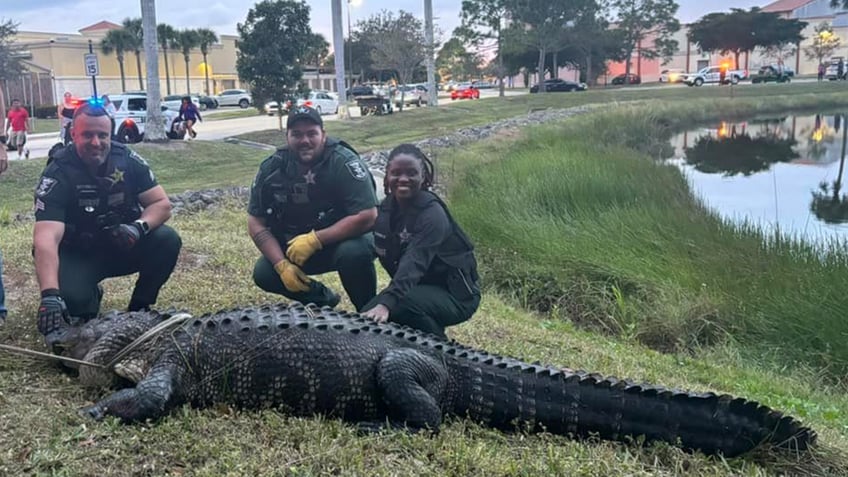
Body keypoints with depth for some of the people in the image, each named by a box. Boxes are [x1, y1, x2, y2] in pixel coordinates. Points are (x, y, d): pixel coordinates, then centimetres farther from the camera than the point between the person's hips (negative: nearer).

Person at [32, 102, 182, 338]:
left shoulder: (127, 160, -11)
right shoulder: (57, 174, -22)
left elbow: (162, 204, -7)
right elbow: (46, 238, -34)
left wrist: (140, 226, -32)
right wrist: (50, 294, -50)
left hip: (124, 245, 3)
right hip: (77, 254, -3)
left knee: (168, 240, -24)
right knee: (70, 297, -32)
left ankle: (139, 309, -2)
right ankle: (90, 297, 9)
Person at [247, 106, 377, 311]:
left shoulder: (344, 162, -23)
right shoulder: (272, 169, -10)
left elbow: (367, 217, -29)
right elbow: (256, 223, -6)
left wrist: (314, 240, -29)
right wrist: (282, 265, -19)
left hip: (345, 237, -4)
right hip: (297, 245, 5)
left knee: (354, 253, -36)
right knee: (263, 274, -15)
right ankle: (321, 300, 11)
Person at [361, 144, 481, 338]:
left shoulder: (432, 214, -24)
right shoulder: (387, 207, 0)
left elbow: (414, 263, -38)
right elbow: (387, 255, 1)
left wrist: (386, 303, -50)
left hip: (455, 294, -7)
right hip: (419, 287, 7)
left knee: (403, 304, -33)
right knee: (370, 314, -12)